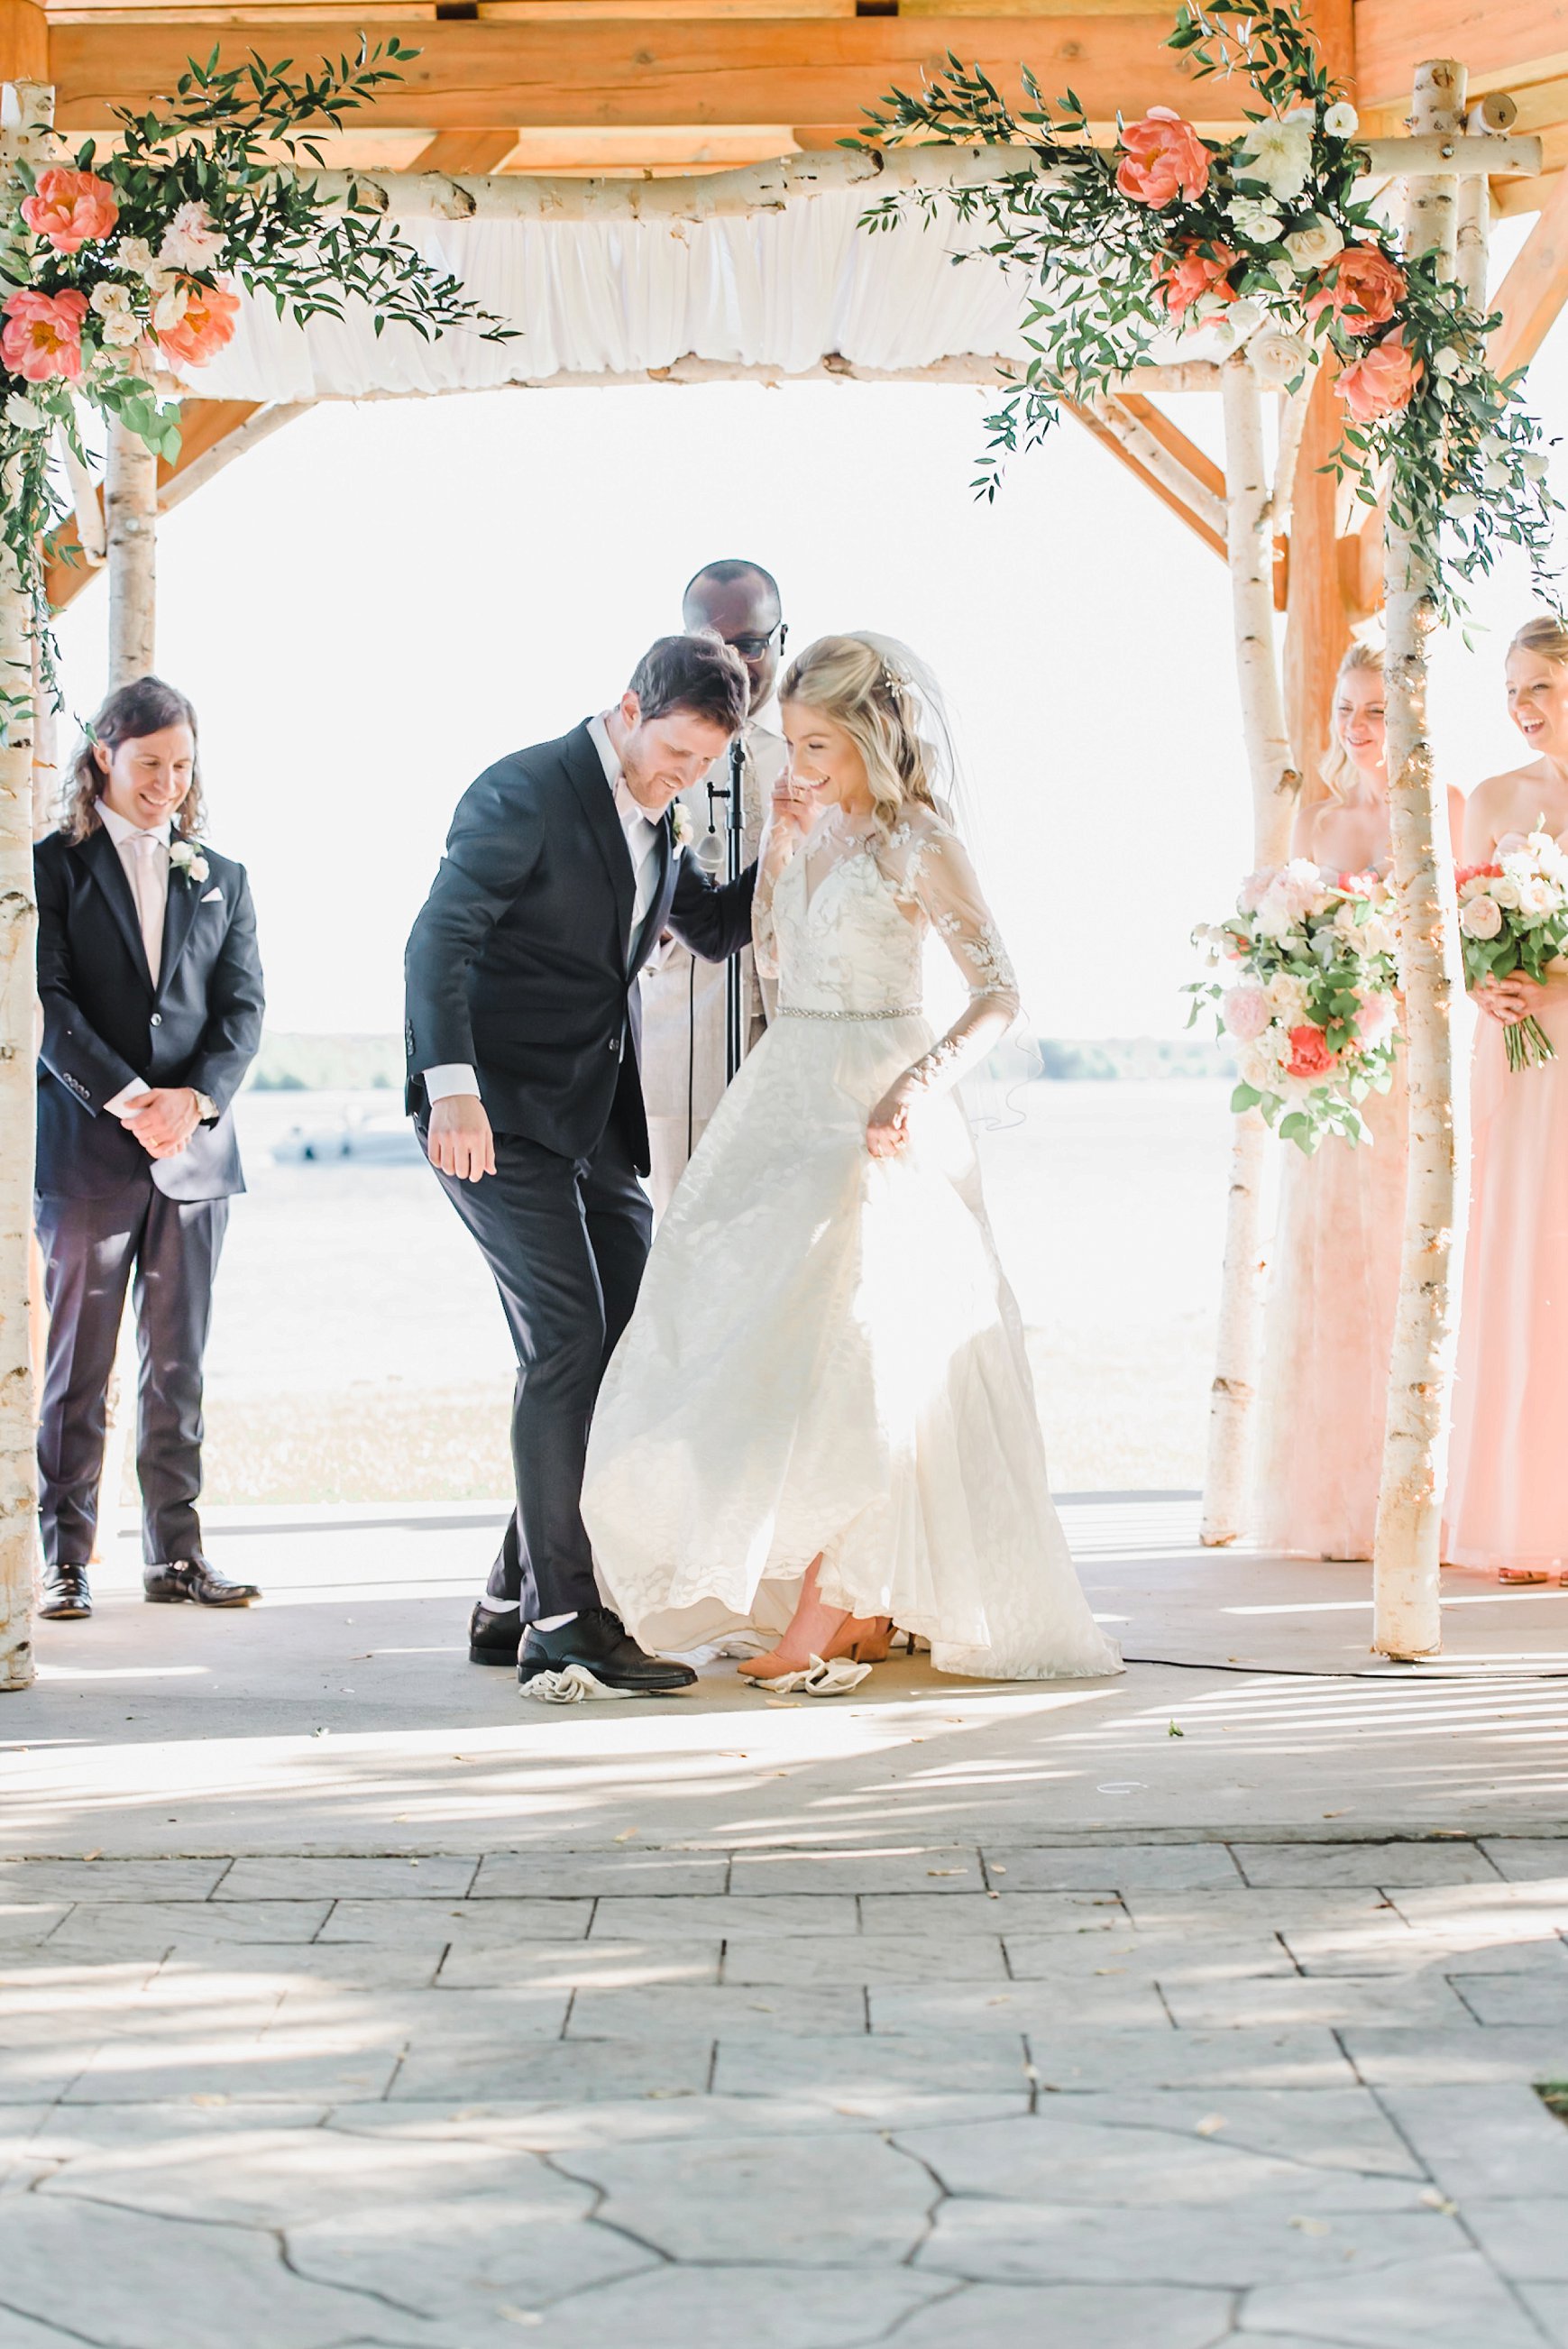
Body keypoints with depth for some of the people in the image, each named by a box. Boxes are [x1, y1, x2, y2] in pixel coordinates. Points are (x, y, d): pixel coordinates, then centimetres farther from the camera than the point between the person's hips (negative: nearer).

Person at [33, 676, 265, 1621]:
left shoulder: (222, 879, 15)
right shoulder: (53, 866, 3)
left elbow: (242, 1008, 7)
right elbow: (48, 1003, -6)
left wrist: (195, 1099, -10)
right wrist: (124, 1098, -16)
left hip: (196, 1149, 3)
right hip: (87, 1150, -3)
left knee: (180, 1367, 6)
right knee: (76, 1367, -1)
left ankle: (177, 1552, 10)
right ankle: (65, 1558, 4)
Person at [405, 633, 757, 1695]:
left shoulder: (653, 816, 14)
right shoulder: (527, 792, -12)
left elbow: (719, 928, 26)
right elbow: (439, 937, -22)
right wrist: (452, 1086, -35)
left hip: (596, 1120, 9)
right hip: (496, 1113, -8)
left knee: (634, 1348, 4)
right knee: (569, 1343, -15)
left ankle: (515, 1602, 14)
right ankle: (562, 1621, -10)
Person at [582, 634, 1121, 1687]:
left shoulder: (922, 847, -10)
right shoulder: (819, 829, 11)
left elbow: (999, 993, -14)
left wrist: (918, 1084, -27)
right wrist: (779, 845, 7)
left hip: (873, 1113, -8)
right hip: (788, 1098, 8)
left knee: (839, 1334, -11)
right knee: (769, 1330, 7)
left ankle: (819, 1619, -6)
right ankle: (865, 1606, 16)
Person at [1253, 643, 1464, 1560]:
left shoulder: (1444, 807, 0)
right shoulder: (1317, 816, 12)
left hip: (1412, 1060, -4)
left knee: (1404, 1262, -4)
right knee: (1323, 1262, 3)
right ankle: (1329, 1496, 9)